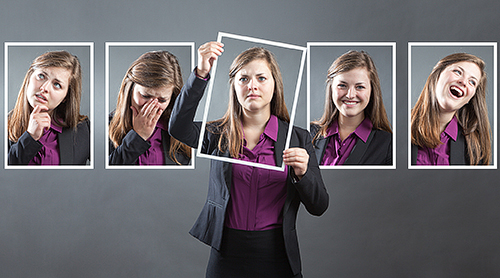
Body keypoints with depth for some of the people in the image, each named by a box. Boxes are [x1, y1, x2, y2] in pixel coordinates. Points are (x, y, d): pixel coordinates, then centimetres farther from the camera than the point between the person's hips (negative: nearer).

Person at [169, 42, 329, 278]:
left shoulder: (298, 139, 1)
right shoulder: (218, 134, 2)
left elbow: (319, 207, -1)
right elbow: (178, 128, -18)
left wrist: (302, 174, -20)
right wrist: (201, 74, -25)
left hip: (276, 257, 0)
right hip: (226, 253, 0)